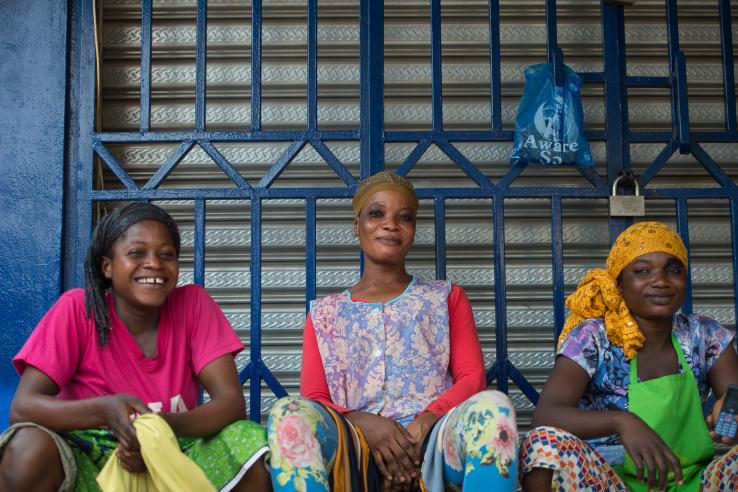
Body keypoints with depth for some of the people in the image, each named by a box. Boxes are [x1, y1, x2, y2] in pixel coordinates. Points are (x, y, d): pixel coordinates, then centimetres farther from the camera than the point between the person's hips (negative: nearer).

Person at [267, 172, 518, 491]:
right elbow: (313, 400, 9)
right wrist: (364, 423, -14)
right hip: (358, 446, 0)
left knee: (491, 405, -33)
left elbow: (472, 379, 8)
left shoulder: (446, 298, 21)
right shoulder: (325, 313, 21)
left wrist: (422, 424, -13)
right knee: (290, 413, -31)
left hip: (434, 440, 0)